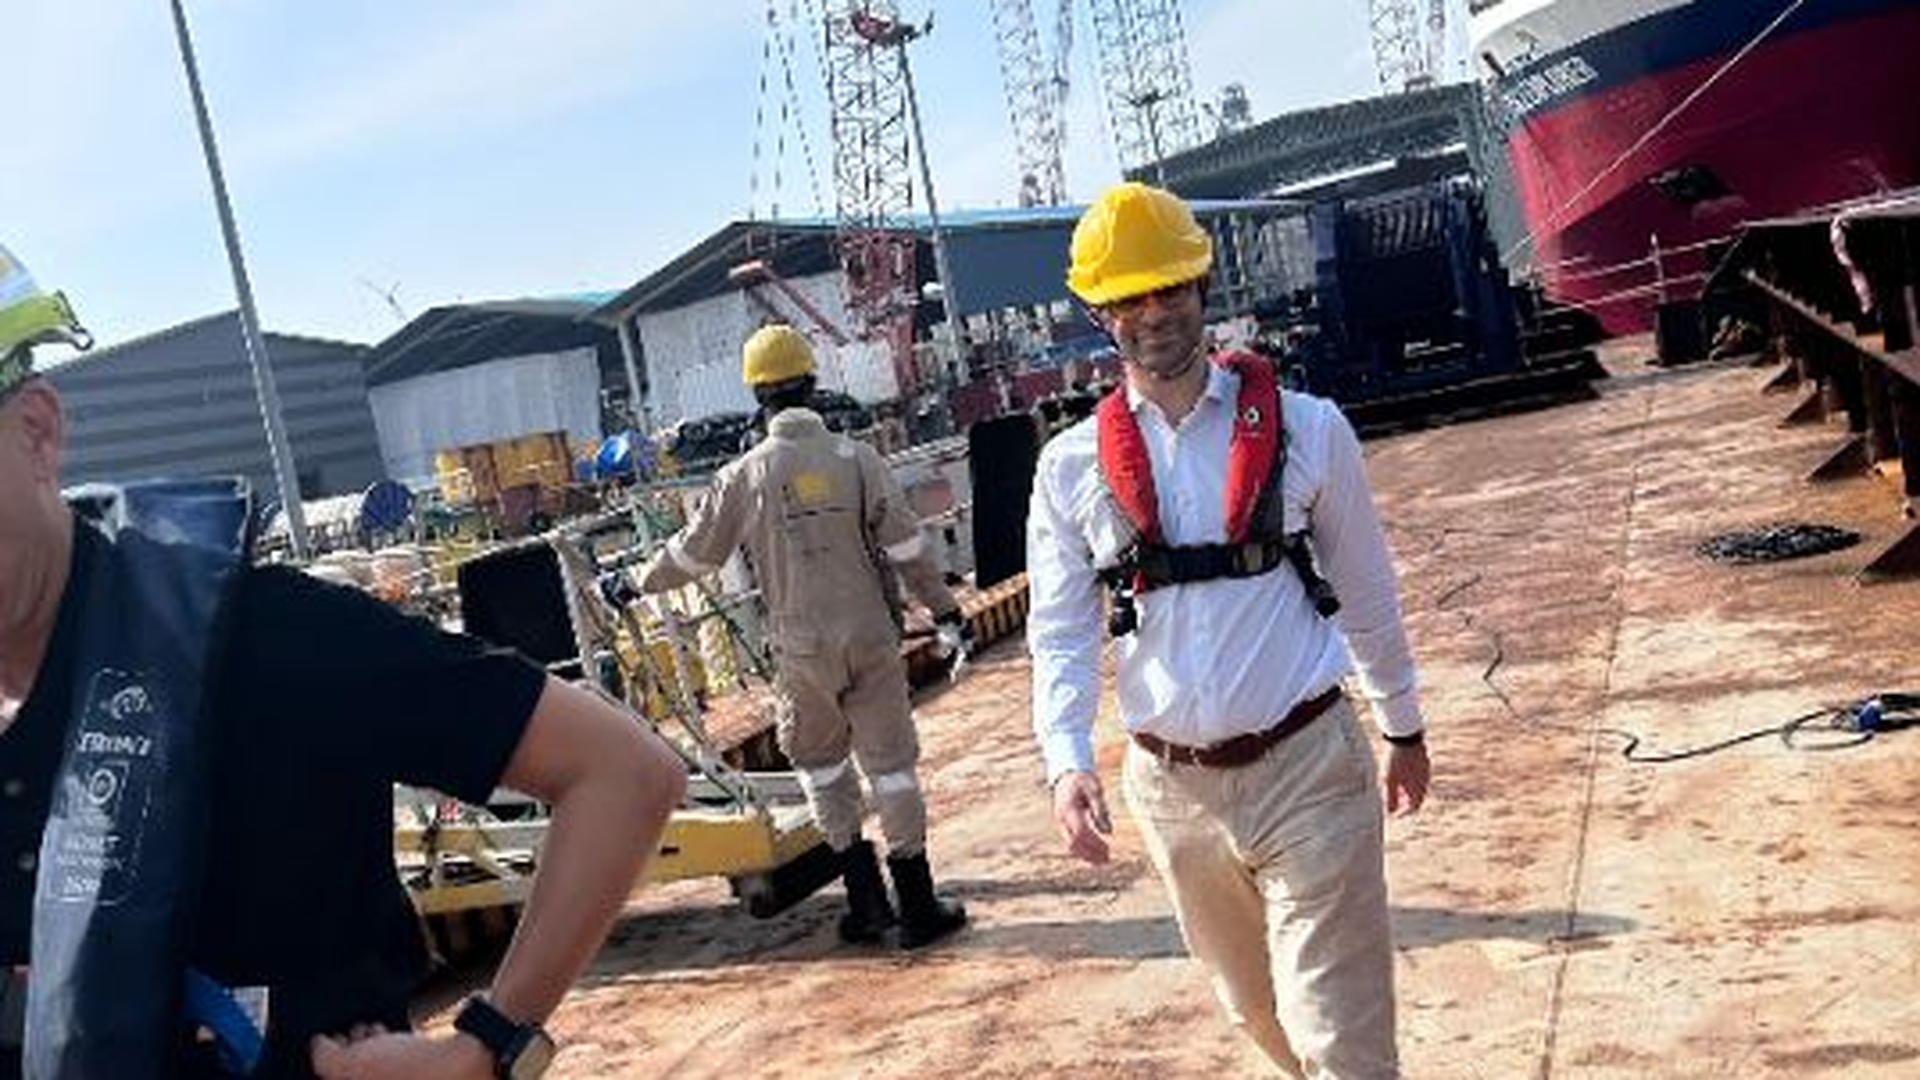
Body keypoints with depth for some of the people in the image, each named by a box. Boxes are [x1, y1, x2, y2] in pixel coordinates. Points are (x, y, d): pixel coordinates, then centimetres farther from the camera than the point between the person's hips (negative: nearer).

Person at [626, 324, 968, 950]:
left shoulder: (744, 475, -4)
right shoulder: (856, 458, -5)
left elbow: (695, 552, 6)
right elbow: (906, 544, -4)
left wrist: (637, 582, 22)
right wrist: (943, 609, 6)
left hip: (801, 649, 0)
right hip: (870, 637, 0)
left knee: (819, 758, 19)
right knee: (890, 761, 7)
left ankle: (866, 897, 17)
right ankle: (917, 907, 12)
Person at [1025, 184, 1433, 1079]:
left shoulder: (1306, 427, -4)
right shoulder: (1071, 466, -2)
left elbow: (1366, 590, 5)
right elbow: (1059, 633, -3)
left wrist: (1404, 729, 13)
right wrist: (1068, 765, -18)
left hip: (1307, 766, -2)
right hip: (1170, 786, 3)